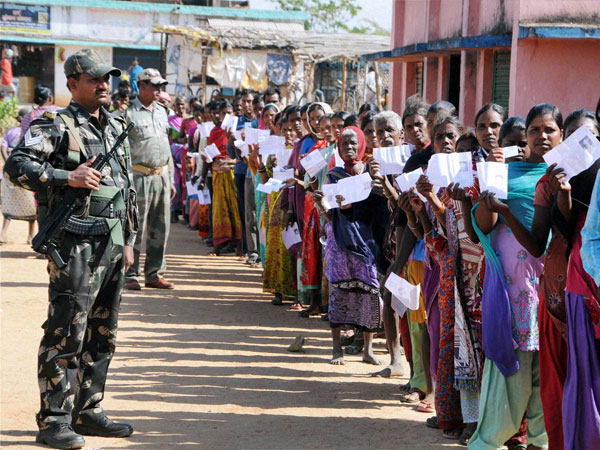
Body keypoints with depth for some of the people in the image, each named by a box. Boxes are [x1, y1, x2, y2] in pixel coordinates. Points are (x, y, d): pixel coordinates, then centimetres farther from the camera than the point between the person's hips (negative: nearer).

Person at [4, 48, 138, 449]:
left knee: (103, 333, 12)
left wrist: (129, 240, 18)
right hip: (76, 246, -8)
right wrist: (67, 177, -21)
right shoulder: (56, 126, -6)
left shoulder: (117, 127, 17)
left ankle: (88, 411, 23)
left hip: (113, 243, 8)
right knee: (66, 334, -6)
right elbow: (17, 164, -17)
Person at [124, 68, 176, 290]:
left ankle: (154, 274, 15)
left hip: (162, 176, 7)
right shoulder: (129, 113, -4)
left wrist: (171, 179, 18)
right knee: (136, 227, -6)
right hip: (139, 177, -7)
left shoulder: (162, 112, 17)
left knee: (160, 229, 7)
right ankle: (130, 275, 1)